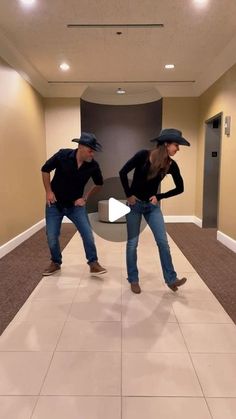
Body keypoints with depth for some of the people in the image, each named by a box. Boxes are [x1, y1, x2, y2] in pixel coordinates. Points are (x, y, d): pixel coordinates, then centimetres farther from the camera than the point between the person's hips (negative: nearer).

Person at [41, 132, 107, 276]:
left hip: (76, 204, 1)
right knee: (52, 237, 3)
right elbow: (45, 170, -5)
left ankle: (93, 264, 10)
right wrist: (49, 192, -9)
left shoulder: (93, 166, -14)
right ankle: (56, 263, 27)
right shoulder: (63, 155, -19)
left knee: (88, 234, -8)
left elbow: (99, 184, 5)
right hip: (55, 204, 0)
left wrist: (85, 197, -2)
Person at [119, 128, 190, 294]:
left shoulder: (171, 165, -7)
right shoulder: (144, 155, -17)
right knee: (132, 243, 4)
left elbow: (180, 188, 4)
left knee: (163, 242, -2)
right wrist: (128, 195, -10)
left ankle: (171, 279, 10)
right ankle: (133, 280, 18)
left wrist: (159, 197, -3)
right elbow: (123, 172, -14)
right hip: (135, 204, -3)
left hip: (152, 206, 3)